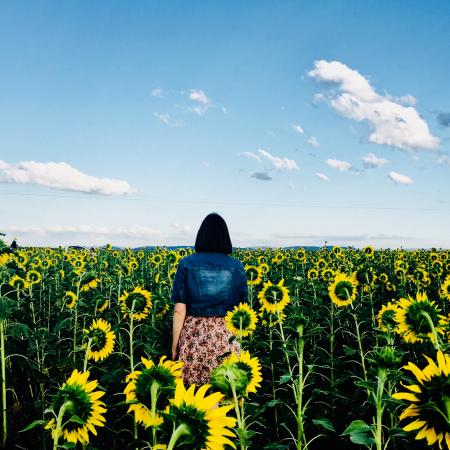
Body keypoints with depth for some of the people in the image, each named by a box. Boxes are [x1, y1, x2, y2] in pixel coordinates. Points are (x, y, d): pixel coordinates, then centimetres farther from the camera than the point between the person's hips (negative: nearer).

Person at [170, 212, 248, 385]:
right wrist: (239, 341, 16)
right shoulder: (237, 266, 3)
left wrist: (174, 345, 2)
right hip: (227, 337, 1)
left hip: (193, 336, -1)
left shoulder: (186, 264, -2)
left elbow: (180, 310, -6)